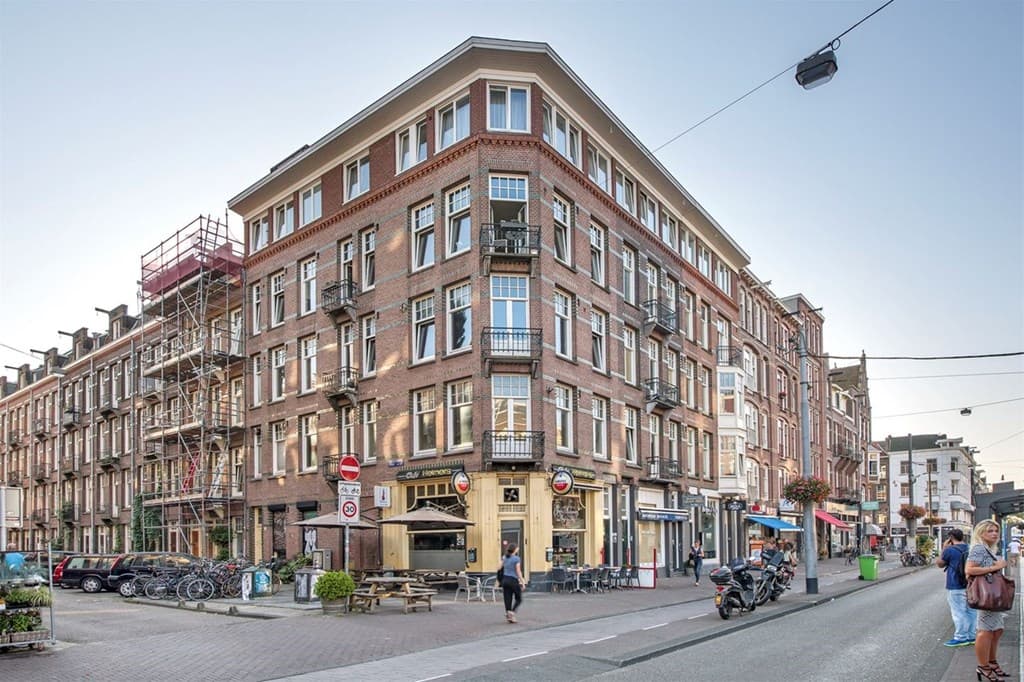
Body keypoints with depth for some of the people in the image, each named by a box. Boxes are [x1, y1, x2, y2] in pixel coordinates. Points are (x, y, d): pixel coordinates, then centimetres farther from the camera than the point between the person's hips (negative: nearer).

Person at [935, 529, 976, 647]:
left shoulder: (949, 550, -14)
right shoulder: (971, 549, 7)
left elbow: (940, 564, -1)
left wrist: (944, 549, -1)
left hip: (955, 587, -7)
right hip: (970, 586, 7)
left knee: (958, 613, 0)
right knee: (971, 611, 13)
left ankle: (961, 638, 4)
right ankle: (972, 636, 20)